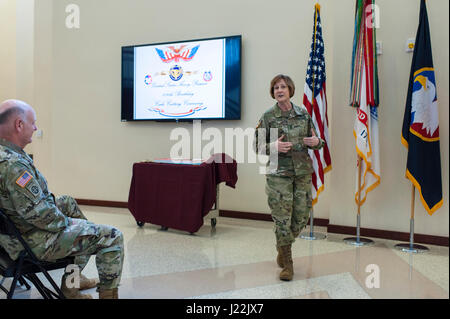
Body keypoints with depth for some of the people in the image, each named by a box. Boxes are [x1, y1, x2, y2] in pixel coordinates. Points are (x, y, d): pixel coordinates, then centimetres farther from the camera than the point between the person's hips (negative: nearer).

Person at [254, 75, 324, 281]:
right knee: (282, 218, -3)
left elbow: (315, 139, 15)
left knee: (301, 216, 9)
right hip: (278, 173, -3)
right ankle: (286, 263, 13)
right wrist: (273, 146, -18)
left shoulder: (303, 114, 7)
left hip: (303, 172, 4)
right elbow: (258, 146, 0)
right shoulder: (267, 117, -1)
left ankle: (282, 248, 35)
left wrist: (316, 142, -8)